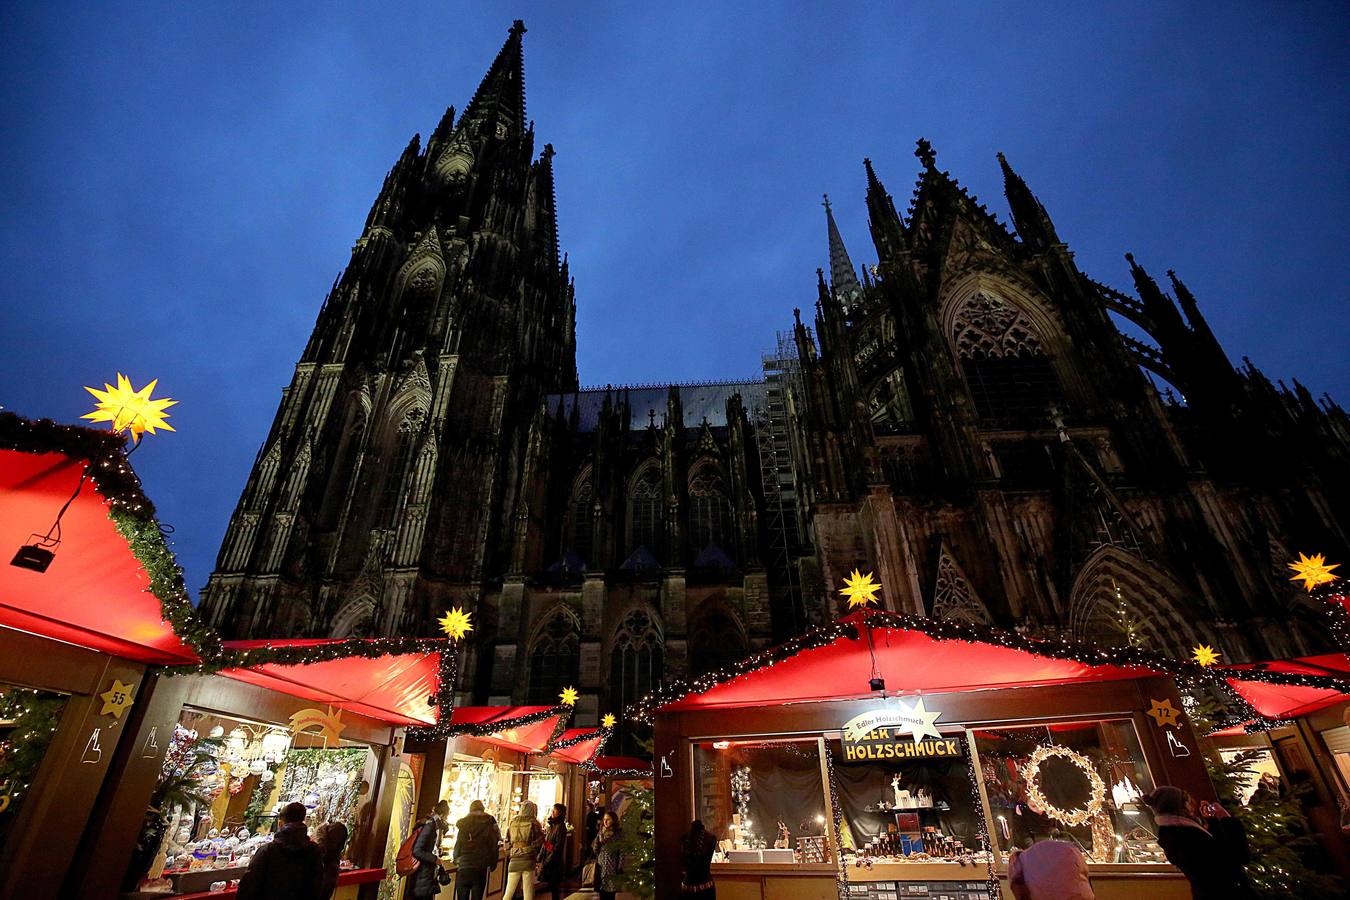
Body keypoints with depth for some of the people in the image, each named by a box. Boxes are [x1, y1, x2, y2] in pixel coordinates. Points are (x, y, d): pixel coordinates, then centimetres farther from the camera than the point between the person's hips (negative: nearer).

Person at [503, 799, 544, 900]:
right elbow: (539, 842, 1)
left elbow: (507, 841, 10)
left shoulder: (513, 822, 7)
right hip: (528, 860, -3)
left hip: (514, 860, 3)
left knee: (509, 891, 11)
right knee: (528, 891, 4)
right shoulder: (534, 822, -3)